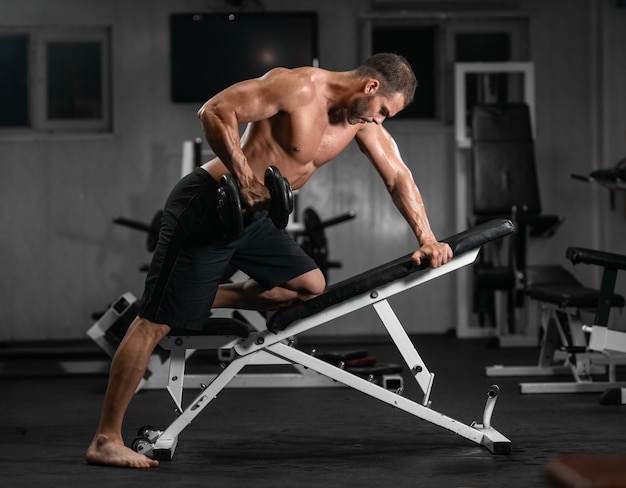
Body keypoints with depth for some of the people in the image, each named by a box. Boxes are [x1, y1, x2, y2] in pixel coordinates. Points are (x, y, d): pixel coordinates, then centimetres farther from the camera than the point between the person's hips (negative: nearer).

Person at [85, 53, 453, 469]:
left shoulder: (362, 116, 4)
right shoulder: (299, 87, -21)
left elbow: (398, 176, 9)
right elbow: (216, 111, -25)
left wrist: (427, 239, 1)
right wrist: (243, 176, -30)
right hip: (206, 207, -9)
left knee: (311, 286, 8)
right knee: (157, 322, -9)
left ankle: (205, 300, 14)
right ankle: (105, 441, -7)